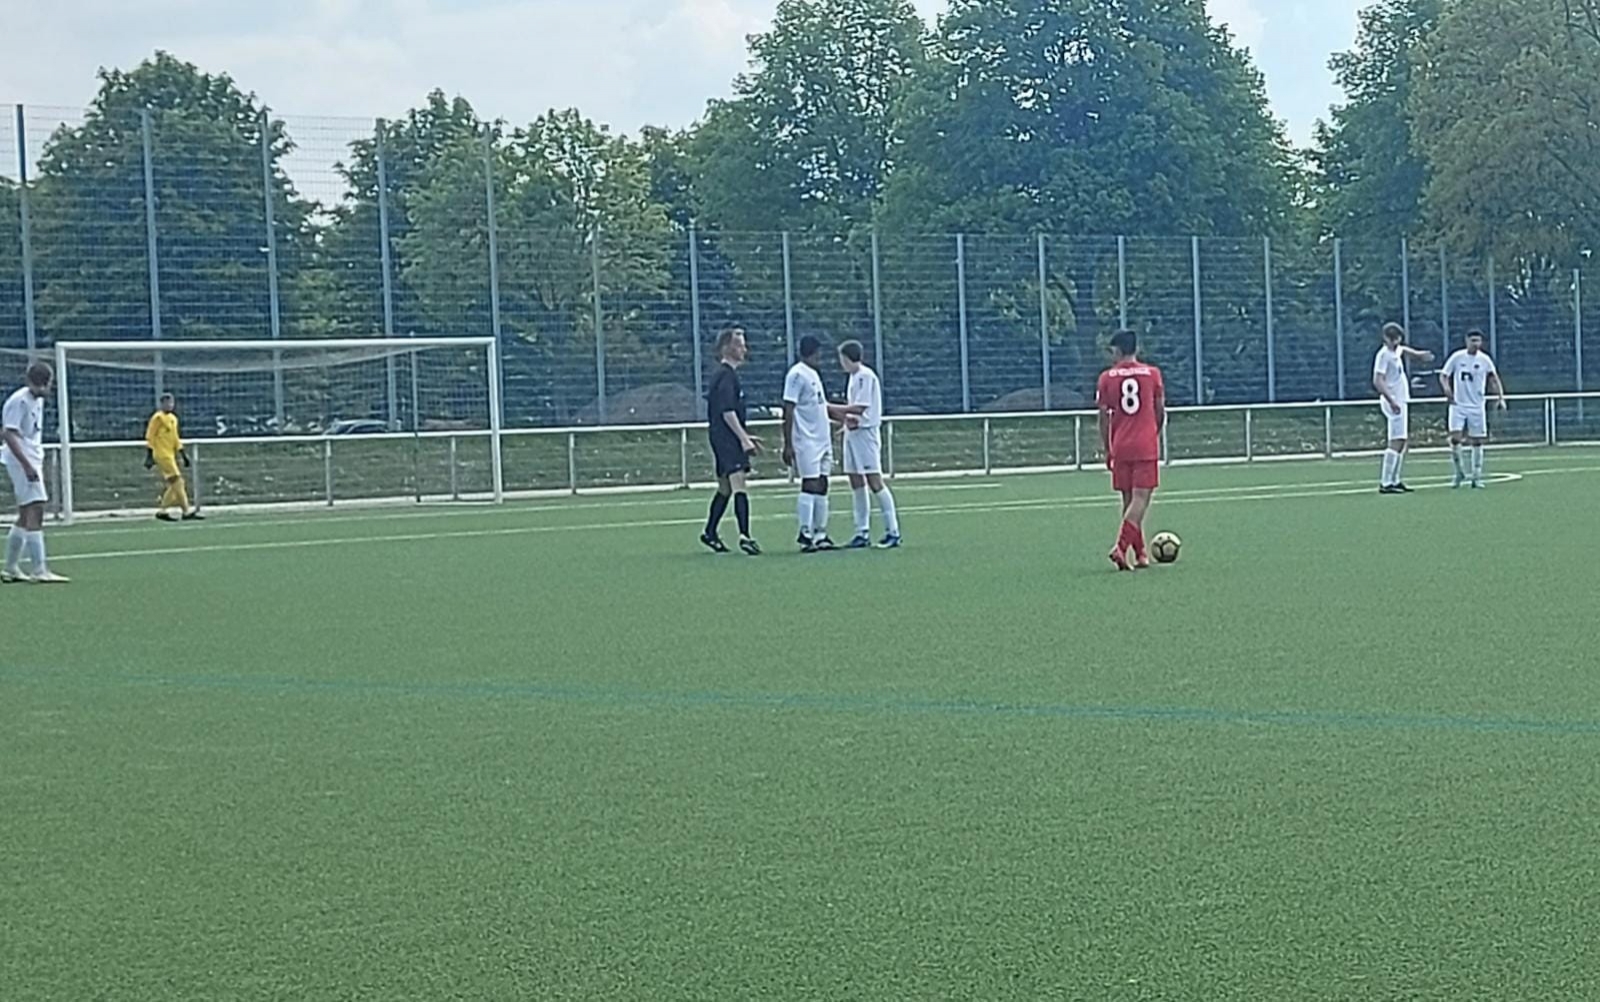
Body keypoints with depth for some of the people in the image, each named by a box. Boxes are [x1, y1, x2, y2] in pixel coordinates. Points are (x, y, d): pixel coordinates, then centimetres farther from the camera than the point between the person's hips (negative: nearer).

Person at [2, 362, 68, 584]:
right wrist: (27, 465, -25)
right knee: (35, 511, -15)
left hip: (32, 462, 10)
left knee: (26, 516, 13)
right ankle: (39, 570, -17)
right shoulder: (18, 401, -14)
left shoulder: (38, 401, 14)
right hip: (22, 461, -10)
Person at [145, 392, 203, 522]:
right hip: (162, 455, -9)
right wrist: (149, 455, -16)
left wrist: (183, 454, 18)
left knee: (174, 485, 7)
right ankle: (186, 511, -12)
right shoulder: (158, 418, -9)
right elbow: (150, 437, -11)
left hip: (170, 455, 9)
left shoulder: (173, 418, 16)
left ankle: (162, 510, 13)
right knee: (177, 482, -12)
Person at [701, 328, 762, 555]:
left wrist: (745, 436, 25)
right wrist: (744, 438, -21)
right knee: (738, 484, -16)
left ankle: (710, 532, 26)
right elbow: (727, 412, -20)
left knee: (725, 487, 17)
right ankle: (744, 535, -24)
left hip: (724, 439, 11)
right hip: (728, 439, -11)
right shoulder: (726, 376, -13)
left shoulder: (725, 374, 19)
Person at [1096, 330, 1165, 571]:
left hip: (1120, 447, 2)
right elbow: (1160, 411, 6)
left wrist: (1107, 449, 10)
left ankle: (1140, 554, 12)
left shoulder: (1107, 377, 2)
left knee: (1129, 500, 10)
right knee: (1140, 499, -5)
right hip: (1147, 447, -2)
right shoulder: (1152, 373, 2)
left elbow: (1103, 417, 2)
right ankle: (1121, 547, -21)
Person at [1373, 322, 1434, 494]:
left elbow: (1404, 350, 38)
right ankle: (1385, 483, -17)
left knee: (1402, 442, 12)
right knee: (1396, 443, -15)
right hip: (1394, 403, -10)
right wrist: (1391, 401, -31)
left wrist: (1419, 355, 22)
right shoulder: (1384, 355, -14)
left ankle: (1396, 480, 18)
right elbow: (1378, 381, -23)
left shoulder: (1396, 351, 12)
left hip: (1401, 401, 10)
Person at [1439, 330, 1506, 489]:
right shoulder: (1457, 357, -2)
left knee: (1477, 441, 3)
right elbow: (1443, 375, 2)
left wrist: (1500, 397, -10)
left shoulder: (1484, 360, -1)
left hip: (1477, 406, 1)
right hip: (1458, 405, -1)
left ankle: (1476, 476, 11)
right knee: (1455, 438, -14)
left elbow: (1494, 379, 4)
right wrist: (1446, 387, -19)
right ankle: (1460, 473, 2)